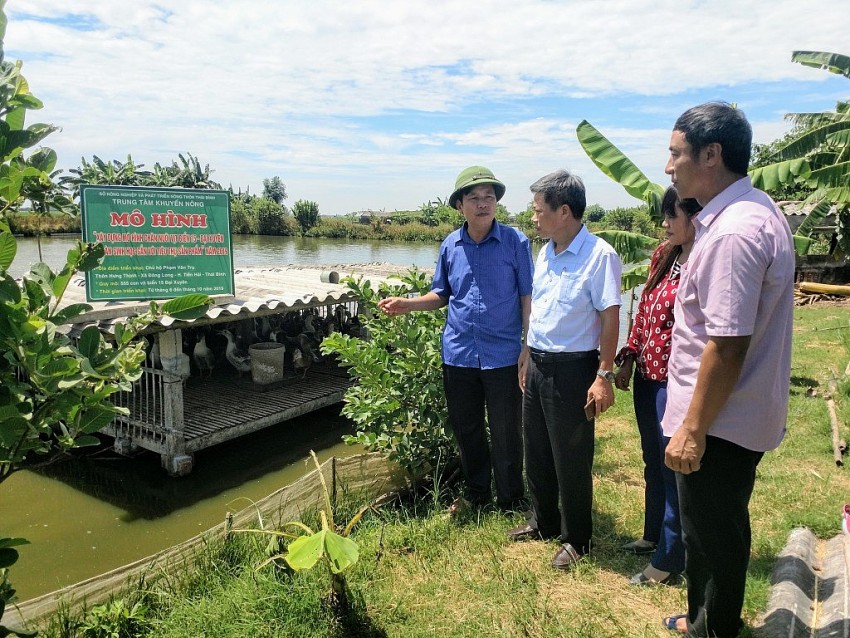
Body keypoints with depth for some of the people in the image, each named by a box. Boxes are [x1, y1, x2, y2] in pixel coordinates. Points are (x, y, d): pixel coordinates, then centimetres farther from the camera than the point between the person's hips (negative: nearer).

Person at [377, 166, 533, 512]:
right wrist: (405, 304, -1)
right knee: (465, 430, 15)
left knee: (506, 432, 7)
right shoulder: (450, 245, 4)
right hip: (458, 354, 4)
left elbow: (527, 298, -3)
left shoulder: (515, 241, -6)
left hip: (503, 355, -3)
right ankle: (476, 494, 36)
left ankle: (511, 501, 28)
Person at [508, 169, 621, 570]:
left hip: (572, 370, -8)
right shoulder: (545, 253, 10)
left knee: (571, 460, 5)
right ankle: (543, 523, 37)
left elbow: (610, 318, -16)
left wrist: (604, 376, -18)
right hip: (536, 366, 8)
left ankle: (576, 540, 24)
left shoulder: (598, 255, -15)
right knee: (536, 452, 18)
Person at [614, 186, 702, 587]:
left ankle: (668, 561, 24)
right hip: (647, 375, 8)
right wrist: (628, 359, 13)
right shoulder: (664, 254, 6)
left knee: (674, 468, 7)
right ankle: (653, 535, 43)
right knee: (653, 462, 22)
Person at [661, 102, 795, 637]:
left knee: (711, 537, 9)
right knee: (719, 528, 25)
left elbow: (727, 347, -27)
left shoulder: (732, 232, -25)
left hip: (719, 422, -10)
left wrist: (693, 430, -20)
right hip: (746, 413, 10)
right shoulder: (758, 209, 8)